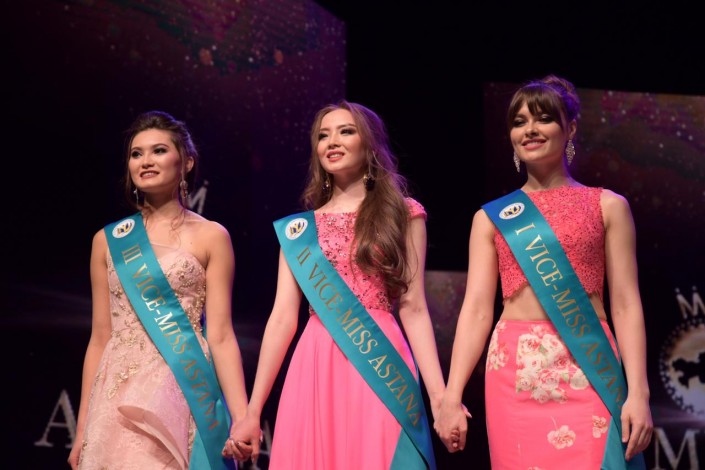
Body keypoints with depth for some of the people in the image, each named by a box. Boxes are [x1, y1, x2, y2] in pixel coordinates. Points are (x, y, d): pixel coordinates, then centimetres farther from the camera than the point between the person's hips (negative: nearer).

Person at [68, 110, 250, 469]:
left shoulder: (210, 236, 1)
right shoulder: (107, 240, 10)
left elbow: (220, 335, -5)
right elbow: (100, 338, 11)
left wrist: (243, 418, -14)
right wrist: (82, 426, 9)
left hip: (183, 394, -3)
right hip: (119, 400, 3)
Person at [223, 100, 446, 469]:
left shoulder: (401, 213, 7)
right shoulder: (300, 228, 11)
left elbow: (413, 308, 1)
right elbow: (283, 316, 7)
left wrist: (439, 395, -9)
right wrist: (253, 411, 3)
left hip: (380, 367, -2)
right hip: (316, 372, 2)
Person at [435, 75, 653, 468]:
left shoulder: (607, 206, 7)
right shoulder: (492, 217, 10)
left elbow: (626, 304, 2)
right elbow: (477, 308, 4)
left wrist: (638, 391, -8)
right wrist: (451, 396, -4)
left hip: (588, 372, -1)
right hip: (516, 373, 1)